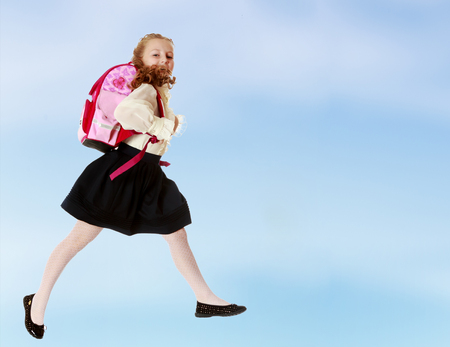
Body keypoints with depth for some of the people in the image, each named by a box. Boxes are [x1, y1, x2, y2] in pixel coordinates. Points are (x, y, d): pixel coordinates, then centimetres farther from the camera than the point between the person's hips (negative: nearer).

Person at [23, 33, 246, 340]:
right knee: (81, 236, -2)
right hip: (121, 171, -9)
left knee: (178, 235, 11)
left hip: (148, 176, 9)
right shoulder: (146, 90, -16)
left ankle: (206, 300, 20)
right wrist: (165, 126, -26)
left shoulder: (163, 91, 12)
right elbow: (125, 112, -39)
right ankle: (39, 301, 9)